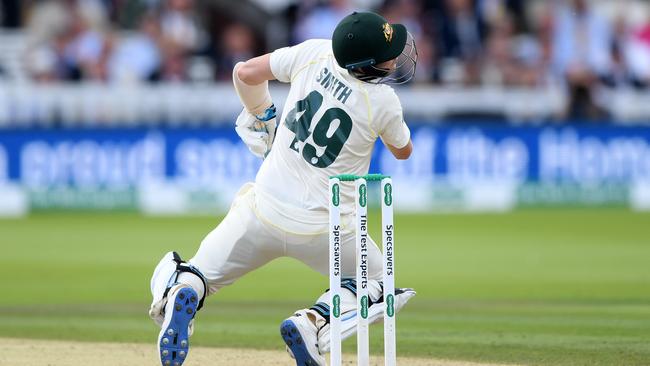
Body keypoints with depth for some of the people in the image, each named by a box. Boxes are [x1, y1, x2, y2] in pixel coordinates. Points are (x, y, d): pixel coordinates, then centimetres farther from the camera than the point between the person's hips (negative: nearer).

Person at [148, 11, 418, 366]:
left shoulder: (314, 53, -7)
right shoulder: (383, 101, -13)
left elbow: (245, 72, 3)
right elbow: (403, 150, 8)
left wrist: (259, 117, 20)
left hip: (263, 210, 2)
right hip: (322, 227, -2)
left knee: (199, 273, 17)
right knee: (377, 284, 22)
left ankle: (182, 294, -21)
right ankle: (313, 323, -6)